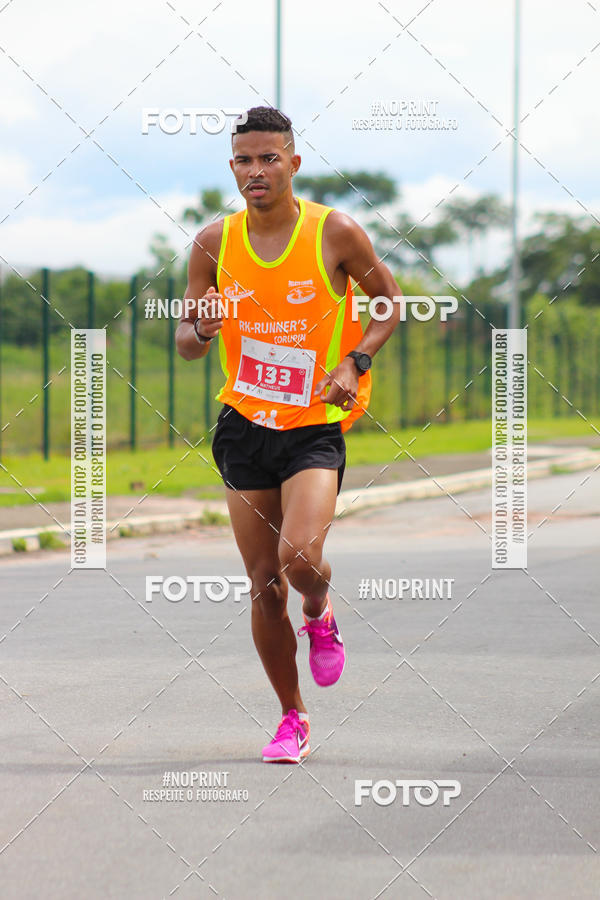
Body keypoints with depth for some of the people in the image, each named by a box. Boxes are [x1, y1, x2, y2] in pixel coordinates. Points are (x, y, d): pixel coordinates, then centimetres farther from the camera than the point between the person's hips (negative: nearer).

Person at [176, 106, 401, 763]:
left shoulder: (335, 233, -7)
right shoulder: (213, 243, 0)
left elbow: (390, 304, 6)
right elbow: (186, 342, 8)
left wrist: (354, 362, -10)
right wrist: (200, 331, -16)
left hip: (316, 427, -3)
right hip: (244, 425, 3)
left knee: (300, 558, -23)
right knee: (264, 584, 5)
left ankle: (320, 616, 14)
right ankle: (292, 720, 22)